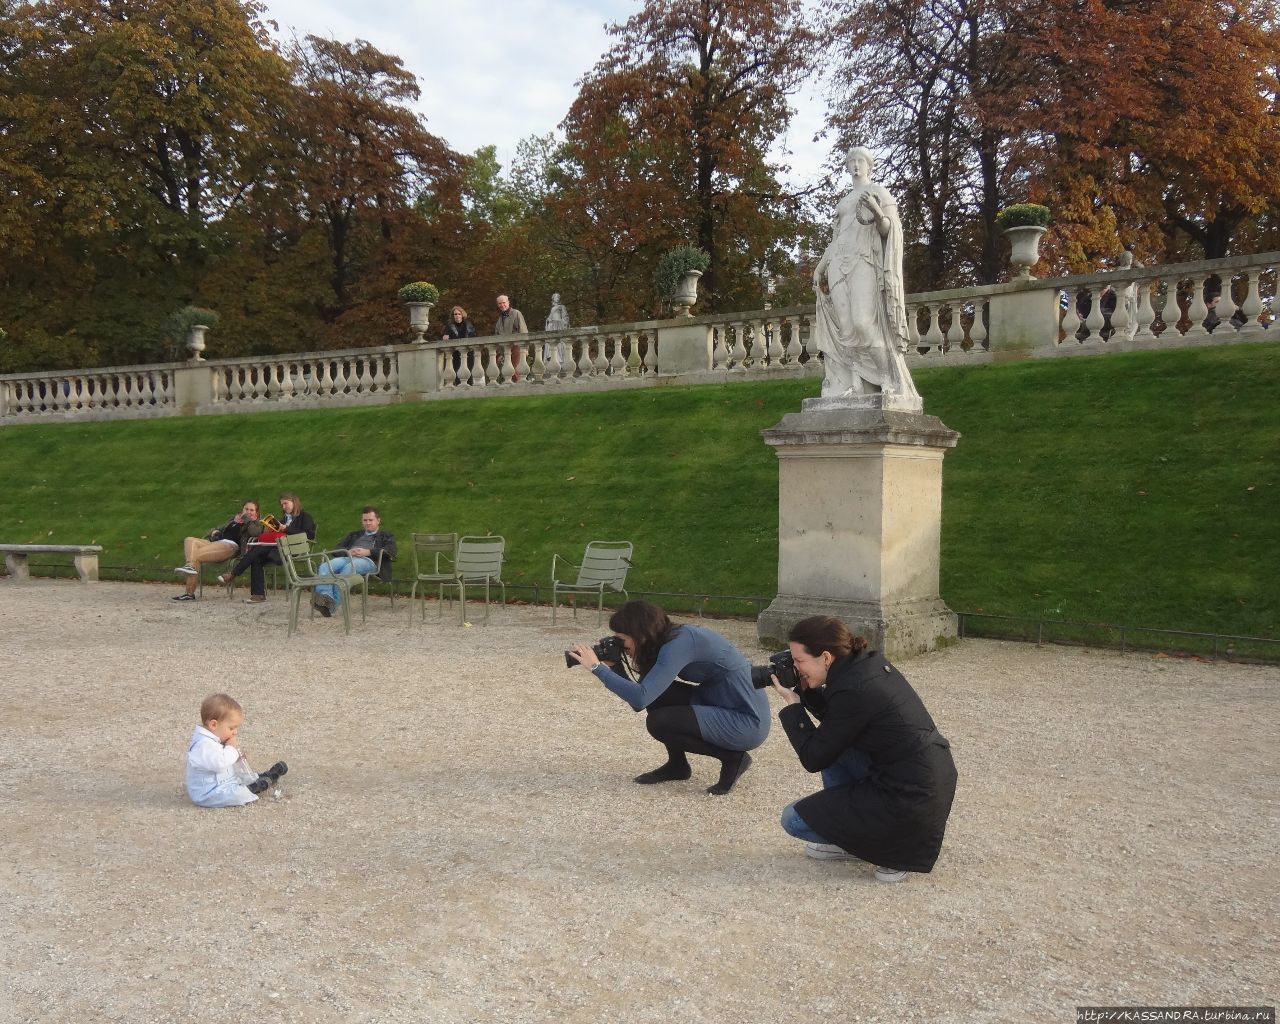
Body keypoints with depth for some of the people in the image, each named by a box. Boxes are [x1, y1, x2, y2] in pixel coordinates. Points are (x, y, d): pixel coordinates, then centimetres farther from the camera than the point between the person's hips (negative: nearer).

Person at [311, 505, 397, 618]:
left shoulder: (385, 536, 28)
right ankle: (325, 596, -51)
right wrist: (348, 551, 1)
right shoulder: (354, 535, 40)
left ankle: (333, 604, -52)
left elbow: (391, 551, 5)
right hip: (347, 558, 5)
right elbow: (336, 549, 26)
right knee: (325, 566, -30)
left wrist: (368, 552, -7)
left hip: (368, 560, -4)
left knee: (348, 568, -40)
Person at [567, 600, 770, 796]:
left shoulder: (680, 643, -23)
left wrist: (596, 667, -25)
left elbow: (641, 698, -32)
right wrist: (615, 664, -4)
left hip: (748, 723, -9)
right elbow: (643, 693, 7)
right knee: (657, 695, -1)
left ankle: (733, 757, -1)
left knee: (658, 722, -16)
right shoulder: (668, 639, 4)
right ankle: (677, 765, 16)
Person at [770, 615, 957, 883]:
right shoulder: (870, 662, 3)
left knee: (794, 819, 1)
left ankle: (893, 849, 3)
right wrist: (806, 691, 6)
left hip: (910, 802, -9)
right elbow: (836, 721, 20)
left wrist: (792, 704, -4)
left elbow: (813, 760, -12)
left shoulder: (852, 690, -22)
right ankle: (849, 840, 22)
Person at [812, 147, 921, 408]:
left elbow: (889, 230, 0)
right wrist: (819, 267, 16)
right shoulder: (842, 202, 27)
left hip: (865, 262, -6)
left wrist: (877, 211, -19)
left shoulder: (878, 191, 11)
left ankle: (892, 380, -16)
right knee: (846, 328, -6)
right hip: (839, 265, 6)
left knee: (864, 322, -21)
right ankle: (855, 385, -9)